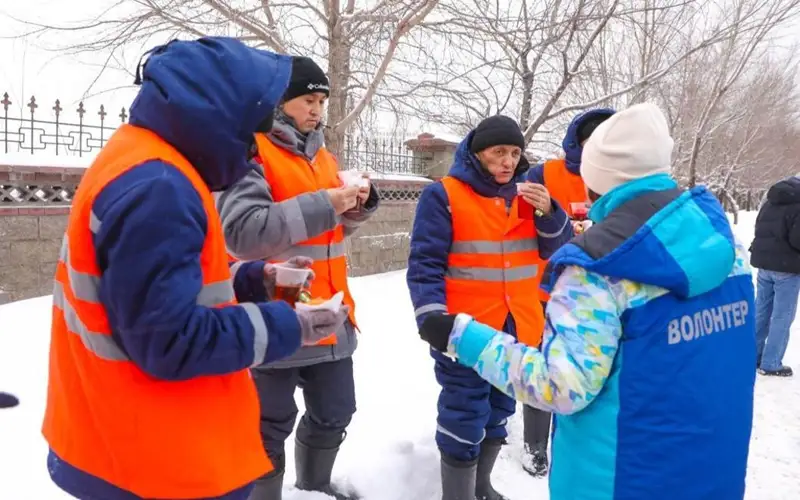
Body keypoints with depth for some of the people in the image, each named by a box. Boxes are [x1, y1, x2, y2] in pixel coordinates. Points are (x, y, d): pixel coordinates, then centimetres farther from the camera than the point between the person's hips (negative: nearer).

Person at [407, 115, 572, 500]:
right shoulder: (444, 195, -9)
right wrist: (434, 319, -24)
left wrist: (548, 213, -9)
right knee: (465, 422, -2)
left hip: (517, 331, 7)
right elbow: (425, 264, -13)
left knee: (498, 413, 20)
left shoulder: (526, 193, 9)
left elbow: (558, 251, 9)